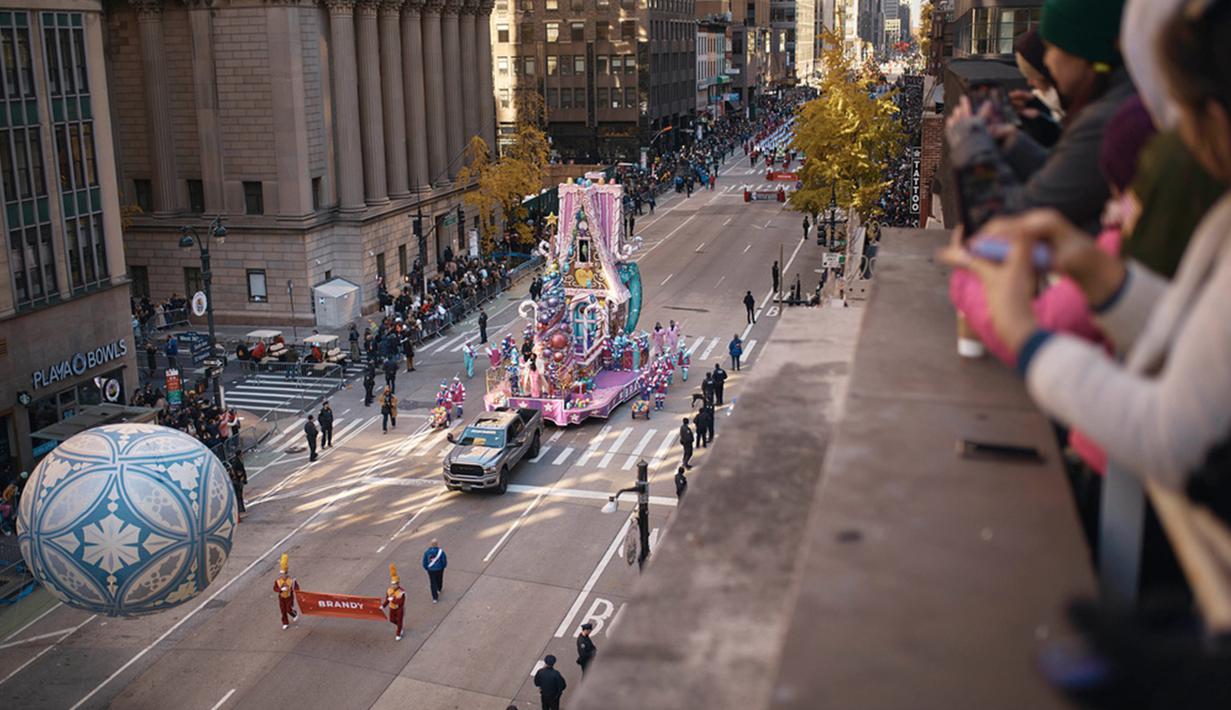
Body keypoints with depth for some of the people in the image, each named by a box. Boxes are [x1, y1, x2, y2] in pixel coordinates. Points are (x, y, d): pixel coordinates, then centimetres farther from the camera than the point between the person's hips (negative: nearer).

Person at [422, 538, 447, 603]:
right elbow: (444, 561, -11)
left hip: (431, 570, 0)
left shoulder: (427, 552, -13)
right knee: (439, 580, 27)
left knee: (433, 583, 9)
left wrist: (427, 568, 14)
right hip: (439, 569, 0)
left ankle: (435, 598, 9)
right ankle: (439, 589, 55)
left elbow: (424, 563, -5)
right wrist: (443, 566, 10)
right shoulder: (440, 551, -19)